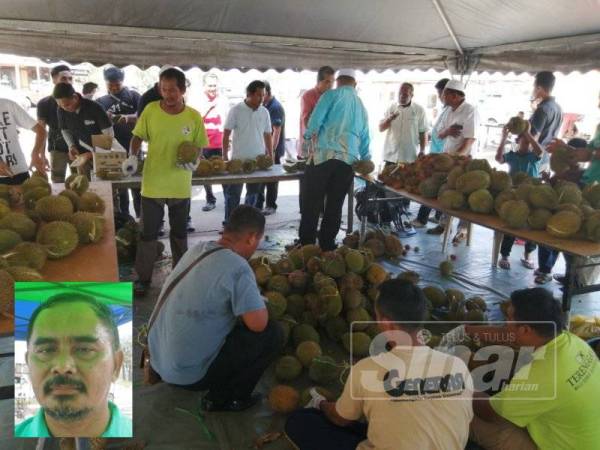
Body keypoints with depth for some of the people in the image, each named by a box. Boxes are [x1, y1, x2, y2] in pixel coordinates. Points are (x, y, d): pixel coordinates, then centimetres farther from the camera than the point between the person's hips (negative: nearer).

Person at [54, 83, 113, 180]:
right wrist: (71, 146, -8)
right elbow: (65, 130, 11)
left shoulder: (94, 107, -19)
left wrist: (93, 153, -19)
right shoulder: (62, 111, -7)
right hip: (81, 155, 3)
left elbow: (109, 133, -14)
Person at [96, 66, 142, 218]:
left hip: (132, 145, -2)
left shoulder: (133, 95, 4)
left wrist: (128, 117, -27)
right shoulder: (101, 101, 11)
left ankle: (141, 216, 9)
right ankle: (124, 216, 18)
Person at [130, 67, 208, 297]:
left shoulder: (194, 117, -6)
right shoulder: (150, 110, -6)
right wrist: (133, 157, -14)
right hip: (153, 184, -1)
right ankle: (143, 278, 24)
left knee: (179, 233, 18)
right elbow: (137, 137, 3)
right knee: (148, 233, 8)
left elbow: (199, 147, 3)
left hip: (180, 187, 1)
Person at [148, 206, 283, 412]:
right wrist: (260, 303, -1)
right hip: (188, 372, -8)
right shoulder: (237, 267, -23)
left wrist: (253, 300, 12)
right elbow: (258, 323, -22)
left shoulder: (198, 248, 1)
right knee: (273, 334, -2)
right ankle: (221, 398, 8)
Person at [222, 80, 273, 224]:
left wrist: (271, 157, 9)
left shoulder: (264, 112, 5)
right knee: (233, 194, 2)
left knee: (253, 193, 12)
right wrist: (225, 156, -8)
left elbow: (267, 135, 12)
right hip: (238, 159, -4)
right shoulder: (236, 110, -6)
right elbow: (226, 134, -4)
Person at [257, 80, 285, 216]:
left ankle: (271, 206, 12)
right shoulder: (264, 106, 11)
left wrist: (272, 151, -23)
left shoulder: (275, 107, -15)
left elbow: (277, 131, -20)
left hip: (273, 149, -8)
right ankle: (258, 204, 20)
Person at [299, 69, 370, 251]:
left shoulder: (332, 95, 5)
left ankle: (306, 247, 5)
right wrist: (365, 160, 36)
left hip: (324, 155, -4)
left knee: (311, 205, 2)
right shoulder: (361, 106, 21)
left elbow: (314, 122, -5)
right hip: (348, 160, 5)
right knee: (334, 206, 11)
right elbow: (365, 139, 24)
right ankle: (327, 246, 16)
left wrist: (308, 135, 15)